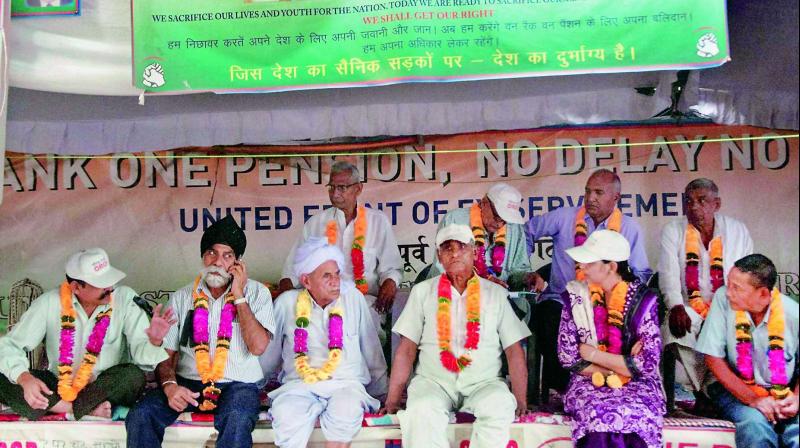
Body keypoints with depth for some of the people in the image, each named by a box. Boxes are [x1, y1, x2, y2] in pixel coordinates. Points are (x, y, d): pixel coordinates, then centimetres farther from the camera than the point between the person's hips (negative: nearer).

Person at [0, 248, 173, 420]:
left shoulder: (125, 298, -11)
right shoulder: (49, 303, -9)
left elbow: (140, 348, -16)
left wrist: (153, 342, -40)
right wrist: (24, 378, -28)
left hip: (107, 390, -2)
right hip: (59, 388, 2)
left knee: (134, 375, -32)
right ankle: (89, 410, -23)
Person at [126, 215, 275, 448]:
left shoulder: (256, 293, 5)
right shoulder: (182, 297, 13)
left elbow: (258, 347, -9)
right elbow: (167, 353, 9)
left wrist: (239, 296, -6)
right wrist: (169, 385, -12)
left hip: (237, 384, -3)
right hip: (187, 383, 3)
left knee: (236, 422, -36)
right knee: (140, 416, -24)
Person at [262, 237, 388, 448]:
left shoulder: (353, 298, 6)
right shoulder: (286, 303, 6)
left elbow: (371, 350, 14)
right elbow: (269, 353, 19)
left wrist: (382, 394, 20)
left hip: (346, 383, 0)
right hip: (299, 385, 0)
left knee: (345, 412, -35)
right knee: (286, 414, -33)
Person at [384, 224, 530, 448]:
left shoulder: (496, 293, 11)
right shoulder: (423, 291, 10)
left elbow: (514, 350, 7)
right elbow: (407, 349, 6)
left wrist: (520, 400, -4)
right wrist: (393, 400, -2)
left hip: (483, 381, 0)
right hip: (433, 381, 0)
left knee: (500, 407, -32)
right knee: (422, 411, -32)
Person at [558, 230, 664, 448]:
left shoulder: (643, 299, -6)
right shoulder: (576, 295, -1)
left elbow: (647, 364, -10)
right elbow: (567, 356, -2)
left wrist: (594, 355, -9)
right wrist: (622, 366, -9)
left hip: (637, 384, -1)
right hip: (589, 382, 1)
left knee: (635, 416, -32)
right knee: (600, 414, -32)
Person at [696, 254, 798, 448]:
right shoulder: (723, 298, -11)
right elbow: (713, 358, -9)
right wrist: (751, 399, -15)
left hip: (784, 394, 1)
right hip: (735, 390, -1)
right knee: (755, 424, -32)